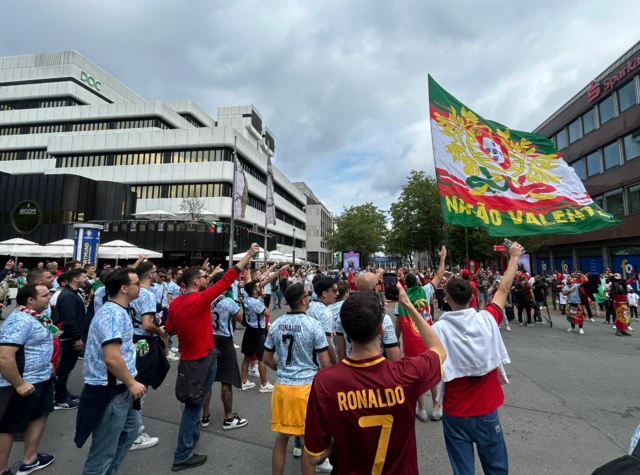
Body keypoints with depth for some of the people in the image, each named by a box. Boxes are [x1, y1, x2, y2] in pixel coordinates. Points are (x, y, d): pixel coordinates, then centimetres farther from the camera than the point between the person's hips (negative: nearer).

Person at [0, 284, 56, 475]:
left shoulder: (35, 316, 5)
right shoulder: (20, 320, -26)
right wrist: (19, 385, -25)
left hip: (41, 378, 10)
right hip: (24, 384, -10)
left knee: (40, 415, 21)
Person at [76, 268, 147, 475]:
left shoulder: (118, 311, 8)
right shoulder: (113, 314, -26)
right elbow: (112, 358, -31)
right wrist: (132, 383, -20)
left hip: (120, 388, 11)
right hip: (109, 391, -10)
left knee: (131, 428, 26)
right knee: (104, 451, 7)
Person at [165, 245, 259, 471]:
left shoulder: (175, 303, 0)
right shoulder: (199, 299, -23)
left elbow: (170, 329, 14)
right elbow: (226, 280, -26)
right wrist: (248, 255, -24)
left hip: (188, 358, 8)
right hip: (202, 359, -8)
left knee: (193, 403, 26)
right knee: (194, 405, 3)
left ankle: (192, 434, 44)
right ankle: (183, 455, 15)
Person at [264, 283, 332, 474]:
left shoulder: (276, 325, -1)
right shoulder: (313, 325, -15)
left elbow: (267, 359, 7)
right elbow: (325, 364, -10)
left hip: (282, 386, 4)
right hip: (308, 387, -4)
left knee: (281, 438, 17)